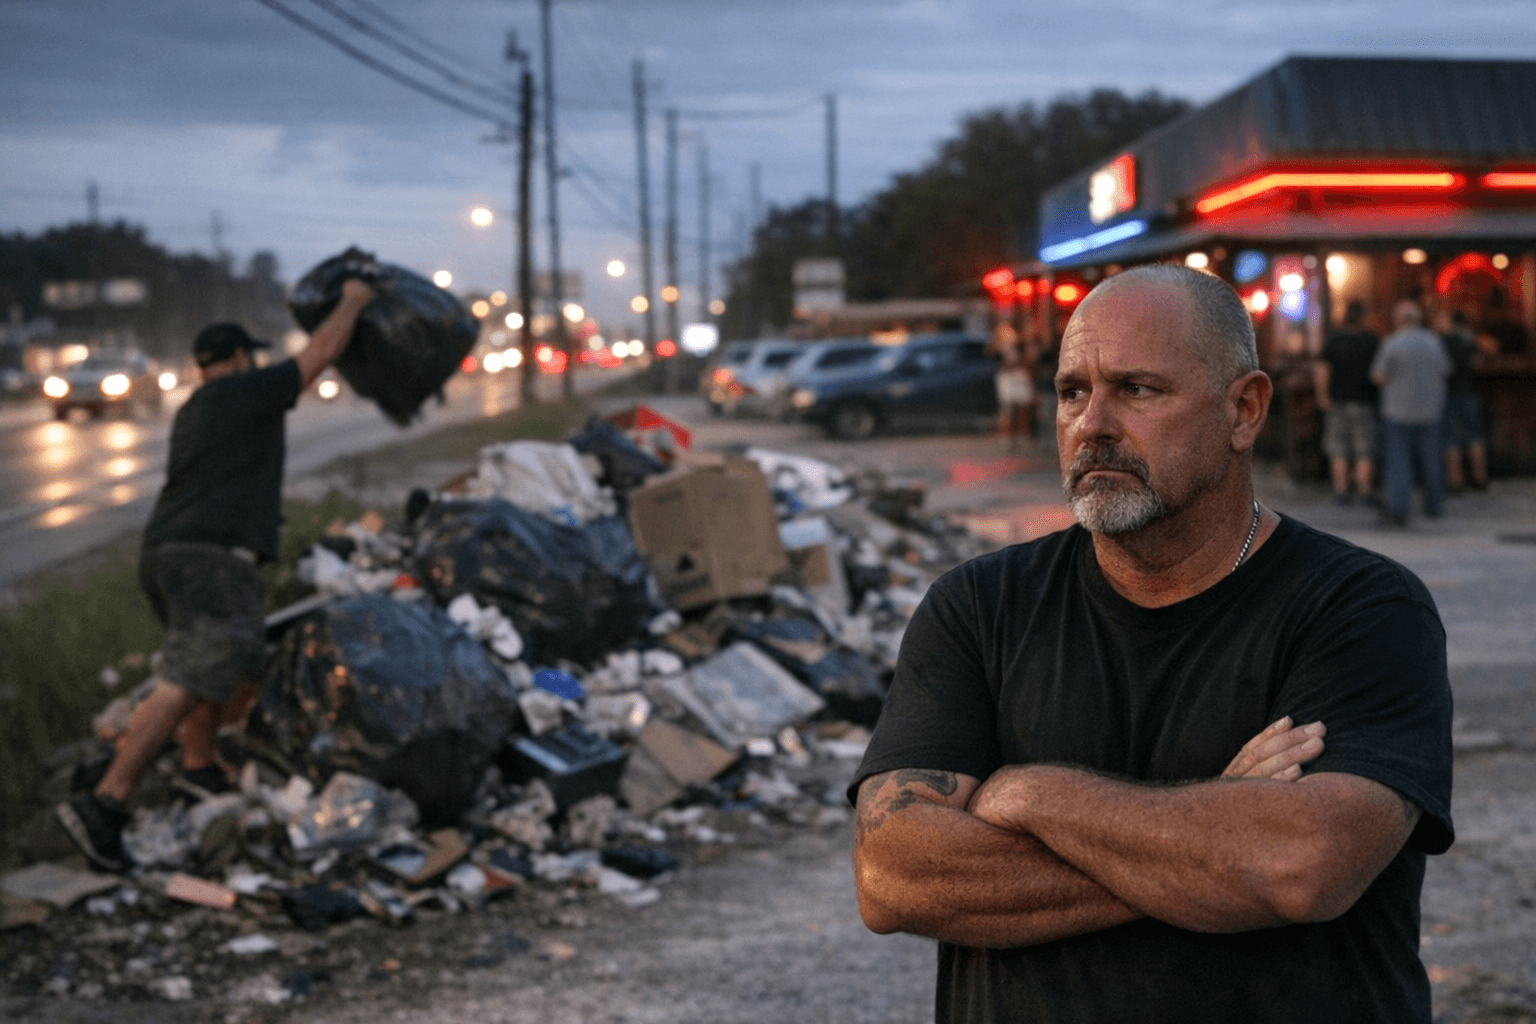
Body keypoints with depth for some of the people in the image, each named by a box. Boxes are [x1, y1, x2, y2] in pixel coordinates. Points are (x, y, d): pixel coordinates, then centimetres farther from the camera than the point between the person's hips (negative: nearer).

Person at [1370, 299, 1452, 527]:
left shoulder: (1391, 344, -13)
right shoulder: (1435, 343, 1)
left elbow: (1378, 376, -11)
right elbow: (1444, 372, 11)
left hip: (1398, 412, -4)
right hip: (1429, 410, 4)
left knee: (1397, 462, -3)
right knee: (1429, 459, 16)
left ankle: (1397, 510, -11)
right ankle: (1433, 504, 28)